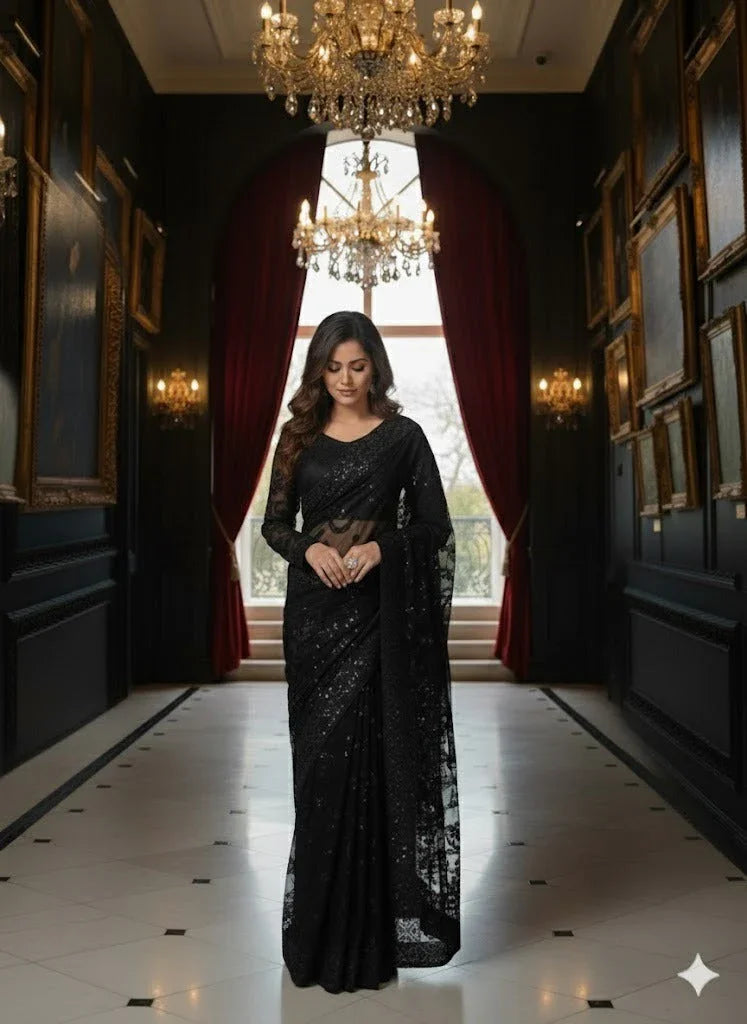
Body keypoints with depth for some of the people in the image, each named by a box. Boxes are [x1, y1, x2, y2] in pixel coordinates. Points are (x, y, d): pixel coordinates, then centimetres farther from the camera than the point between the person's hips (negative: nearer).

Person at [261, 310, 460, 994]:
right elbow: (274, 523, 8)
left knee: (358, 754, -6)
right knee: (318, 758, 7)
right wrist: (308, 548, -12)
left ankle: (361, 927, 6)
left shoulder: (402, 435, 1)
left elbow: (436, 525, -1)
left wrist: (382, 546, -18)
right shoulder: (301, 435, 9)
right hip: (313, 608, 3)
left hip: (376, 611, -3)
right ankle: (321, 924, 23)